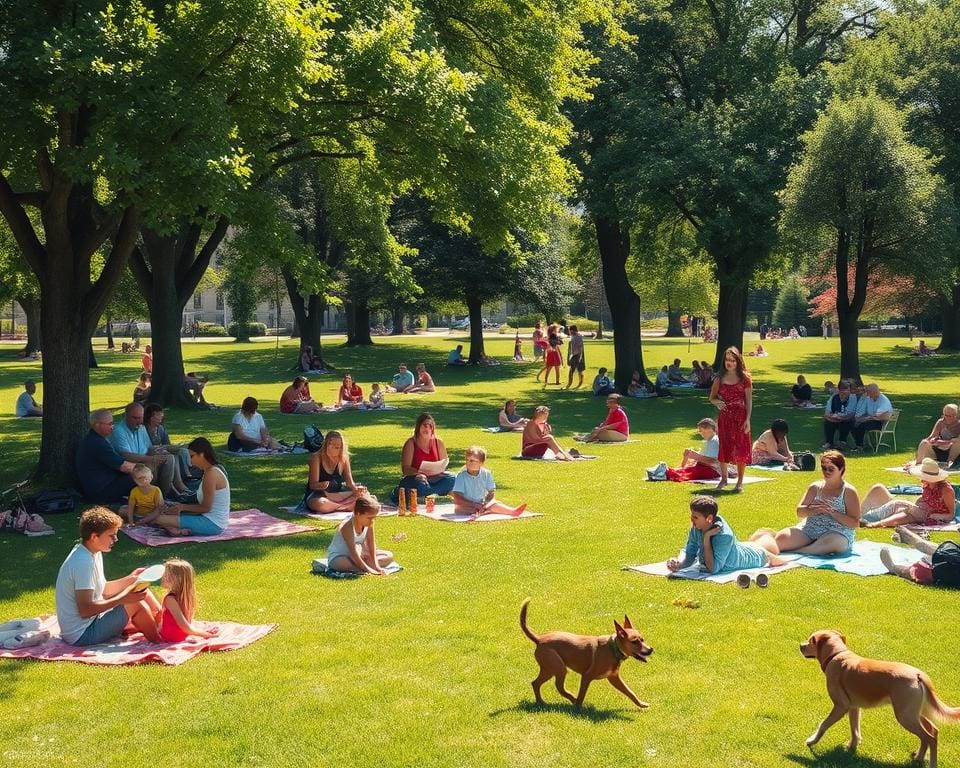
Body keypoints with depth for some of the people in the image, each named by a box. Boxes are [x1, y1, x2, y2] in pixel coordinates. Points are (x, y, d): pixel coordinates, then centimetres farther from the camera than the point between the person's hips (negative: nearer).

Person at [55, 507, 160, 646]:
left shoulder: (94, 553, 5)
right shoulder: (84, 563, -25)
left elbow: (102, 590, 13)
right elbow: (85, 610, -28)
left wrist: (131, 579, 2)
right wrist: (123, 599, -26)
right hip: (81, 635, -10)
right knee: (135, 605, -16)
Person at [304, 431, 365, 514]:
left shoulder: (343, 459, -1)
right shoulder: (316, 458, -13)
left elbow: (349, 482, -5)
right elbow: (312, 485, -17)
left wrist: (355, 489, -28)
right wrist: (320, 485, -41)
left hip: (336, 495, 4)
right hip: (316, 494, -4)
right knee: (319, 504, -41)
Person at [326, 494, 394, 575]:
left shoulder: (368, 522, -11)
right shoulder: (347, 527, -31)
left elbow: (371, 544, -7)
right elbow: (353, 553, -33)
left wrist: (375, 565, -15)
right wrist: (369, 570, -35)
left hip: (358, 554, 9)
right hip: (338, 558, -9)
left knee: (389, 556, -2)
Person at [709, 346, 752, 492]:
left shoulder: (745, 378, -1)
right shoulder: (720, 379, 4)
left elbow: (749, 401, -2)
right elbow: (712, 397, 12)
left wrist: (747, 419, -10)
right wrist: (717, 402, -12)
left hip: (740, 417, -2)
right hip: (724, 417, 2)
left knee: (741, 449, -1)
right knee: (723, 448, 5)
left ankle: (740, 481, 8)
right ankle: (723, 478, 20)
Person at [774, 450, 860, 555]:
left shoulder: (848, 492, 2)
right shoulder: (815, 487, 13)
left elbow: (855, 524, -5)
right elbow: (799, 512, 9)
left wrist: (832, 512, -17)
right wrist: (812, 510, -13)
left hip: (837, 534, -4)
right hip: (809, 530, 4)